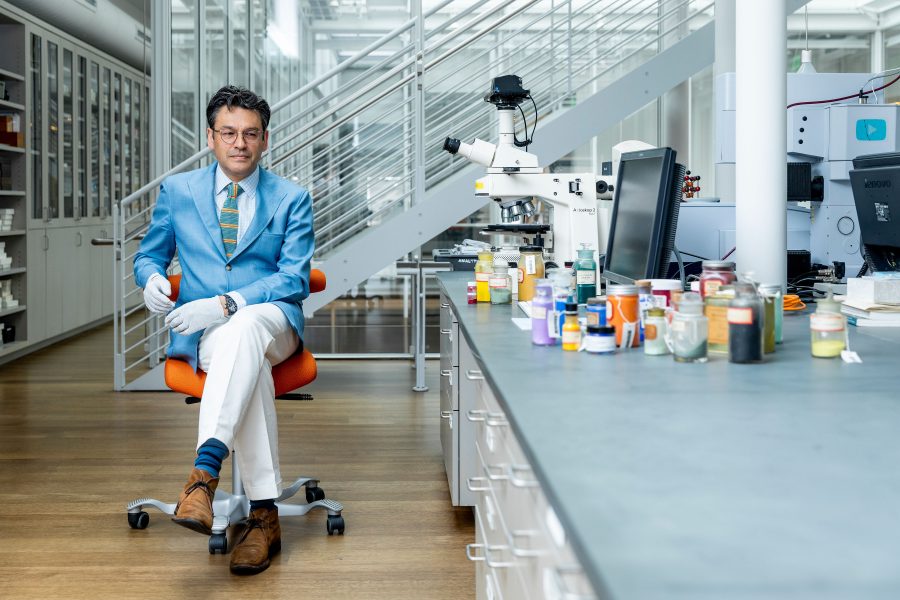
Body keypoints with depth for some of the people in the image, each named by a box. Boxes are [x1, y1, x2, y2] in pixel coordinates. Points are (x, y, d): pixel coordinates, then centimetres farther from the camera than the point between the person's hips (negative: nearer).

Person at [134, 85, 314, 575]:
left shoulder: (292, 199, 8)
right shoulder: (177, 192, 13)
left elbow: (295, 279, -3)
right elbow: (148, 255, 23)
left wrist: (226, 304, -19)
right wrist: (152, 278, -5)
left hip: (272, 322, 0)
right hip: (203, 331, 1)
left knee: (242, 329, -40)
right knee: (249, 366, -37)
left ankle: (205, 470, -52)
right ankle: (263, 514, -38)